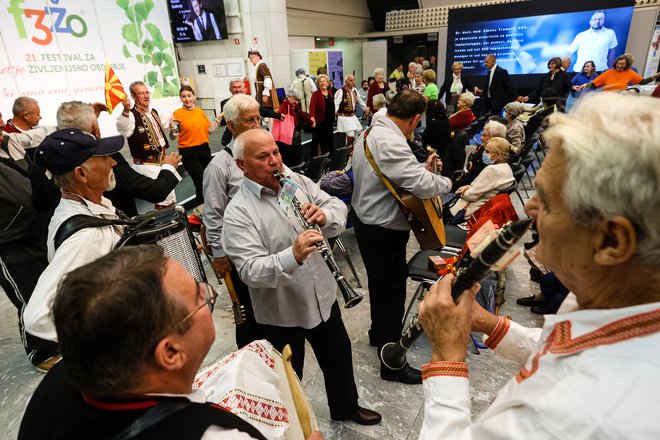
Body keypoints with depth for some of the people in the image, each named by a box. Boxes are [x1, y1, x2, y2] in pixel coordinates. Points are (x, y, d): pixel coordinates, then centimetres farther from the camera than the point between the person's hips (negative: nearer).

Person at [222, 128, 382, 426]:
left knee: (339, 355, 25)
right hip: (281, 310, -5)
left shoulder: (296, 180, -3)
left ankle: (346, 407, 54)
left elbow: (338, 206, -2)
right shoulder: (237, 213, -20)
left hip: (322, 294, 5)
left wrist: (325, 215, -25)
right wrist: (293, 256, -44)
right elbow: (250, 270, -28)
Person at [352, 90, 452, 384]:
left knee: (380, 283, 27)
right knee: (392, 293, 3)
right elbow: (423, 185, -33)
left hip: (367, 222, 11)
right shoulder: (390, 143, -27)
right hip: (384, 232, -10)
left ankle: (379, 333, 49)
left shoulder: (371, 133, 6)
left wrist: (422, 168, 9)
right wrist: (447, 182, -14)